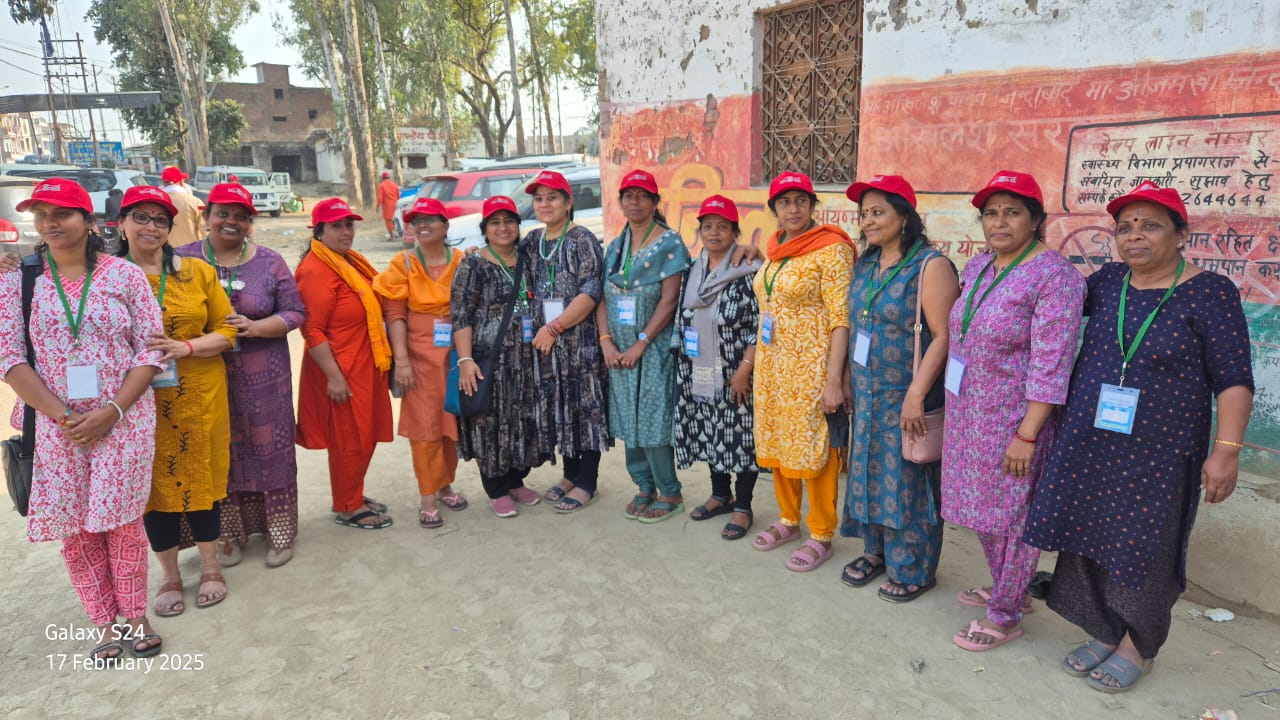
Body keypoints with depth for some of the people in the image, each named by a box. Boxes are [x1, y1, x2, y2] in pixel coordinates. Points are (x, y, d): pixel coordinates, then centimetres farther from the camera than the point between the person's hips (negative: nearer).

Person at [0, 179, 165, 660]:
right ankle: (106, 624, 21)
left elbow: (150, 349, -3)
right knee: (75, 526, 6)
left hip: (124, 418, -2)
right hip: (57, 423, 2)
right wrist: (61, 415, -11)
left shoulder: (125, 275, -1)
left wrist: (113, 411, -12)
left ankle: (134, 619, 18)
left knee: (123, 520, 1)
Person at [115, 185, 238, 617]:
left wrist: (184, 347, -15)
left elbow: (226, 332, 0)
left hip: (198, 397, 0)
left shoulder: (197, 272, 1)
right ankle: (170, 577, 25)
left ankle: (210, 567, 26)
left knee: (201, 476, 7)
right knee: (155, 483, 8)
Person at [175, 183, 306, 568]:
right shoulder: (183, 259, 4)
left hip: (263, 378, -1)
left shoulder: (269, 262, 2)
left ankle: (280, 532, 18)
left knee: (269, 450, 4)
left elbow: (295, 313, 1)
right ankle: (228, 533, 24)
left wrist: (253, 327, -16)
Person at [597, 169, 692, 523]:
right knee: (629, 419, 10)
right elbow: (603, 297, 9)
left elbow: (669, 300, -13)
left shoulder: (670, 244, -5)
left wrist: (641, 344, -16)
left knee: (653, 418, -5)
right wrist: (606, 340, -6)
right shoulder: (615, 247, 13)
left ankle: (670, 493, 11)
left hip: (654, 346, -6)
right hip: (619, 348, 6)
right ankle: (645, 486, 24)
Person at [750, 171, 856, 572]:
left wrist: (833, 381, -21)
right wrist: (755, 362, 15)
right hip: (771, 364, 7)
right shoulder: (774, 249, 9)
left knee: (814, 448, 2)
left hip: (811, 366, -7)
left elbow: (841, 320, -16)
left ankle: (821, 537, 18)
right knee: (776, 443, 16)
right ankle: (789, 520, 34)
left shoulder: (831, 250, -12)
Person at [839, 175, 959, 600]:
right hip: (868, 394, 7)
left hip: (907, 399, -7)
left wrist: (916, 395, -24)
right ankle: (876, 552, 33)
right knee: (869, 472, 15)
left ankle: (914, 570, 21)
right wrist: (850, 382, 13)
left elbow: (944, 335, -19)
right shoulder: (865, 265, 8)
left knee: (908, 481, 4)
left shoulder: (930, 265, -14)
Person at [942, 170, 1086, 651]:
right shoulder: (977, 268, 8)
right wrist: (954, 407, 15)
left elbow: (1050, 366, -19)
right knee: (982, 507, 19)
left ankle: (1005, 616, 22)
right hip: (967, 413, 8)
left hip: (1013, 420, -8)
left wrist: (1026, 435, -21)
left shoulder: (1053, 277, -16)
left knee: (1008, 516, 5)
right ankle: (1007, 589, 40)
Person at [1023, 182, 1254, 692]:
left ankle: (1137, 648, 29)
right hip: (1087, 448, 5)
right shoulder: (1108, 282, 4)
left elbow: (1234, 379, -9)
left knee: (1144, 552, 7)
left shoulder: (1209, 293, -8)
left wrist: (1226, 450, -15)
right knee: (1089, 542, 12)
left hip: (1159, 456, -4)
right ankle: (1104, 635, 32)